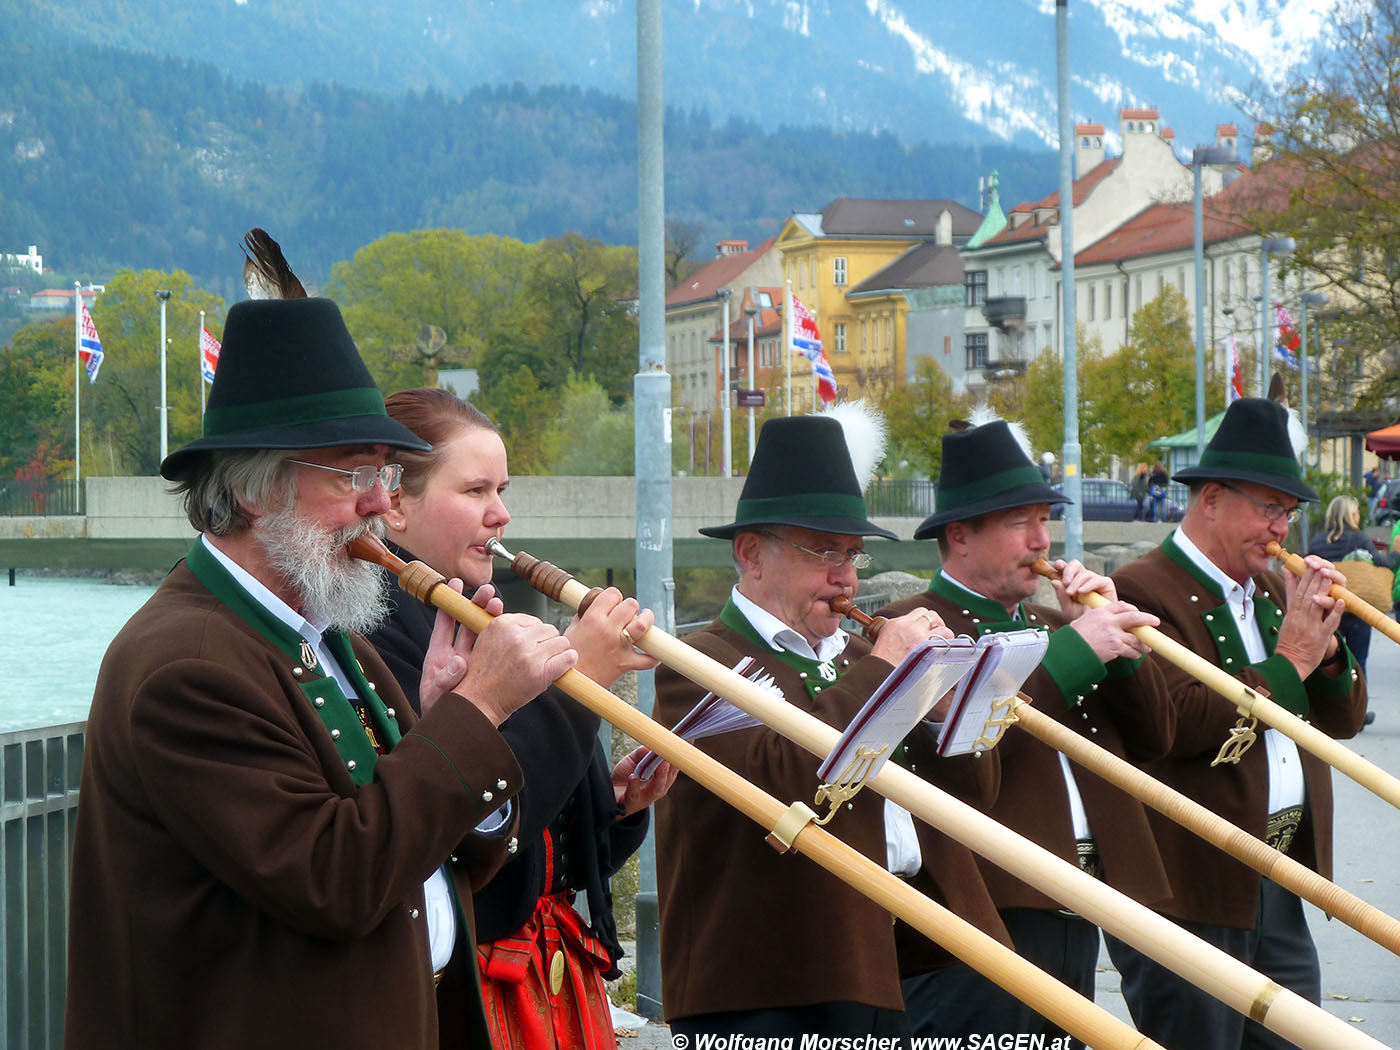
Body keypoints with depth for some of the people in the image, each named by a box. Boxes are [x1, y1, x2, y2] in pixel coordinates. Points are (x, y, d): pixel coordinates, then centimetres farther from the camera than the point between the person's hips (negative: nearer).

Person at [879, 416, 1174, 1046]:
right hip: (979, 922, -8)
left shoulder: (1049, 626, 21)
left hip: (1075, 920, 8)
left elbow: (1153, 740, 16)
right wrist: (1071, 651, -17)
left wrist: (1111, 632, 2)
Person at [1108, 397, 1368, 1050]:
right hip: (1192, 891, -8)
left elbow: (1344, 719, 17)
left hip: (1279, 885, 8)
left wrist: (1325, 642, -2)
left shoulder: (1272, 592, 17)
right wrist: (1290, 659, -15)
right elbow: (1186, 724, -24)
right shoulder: (1143, 593, -11)